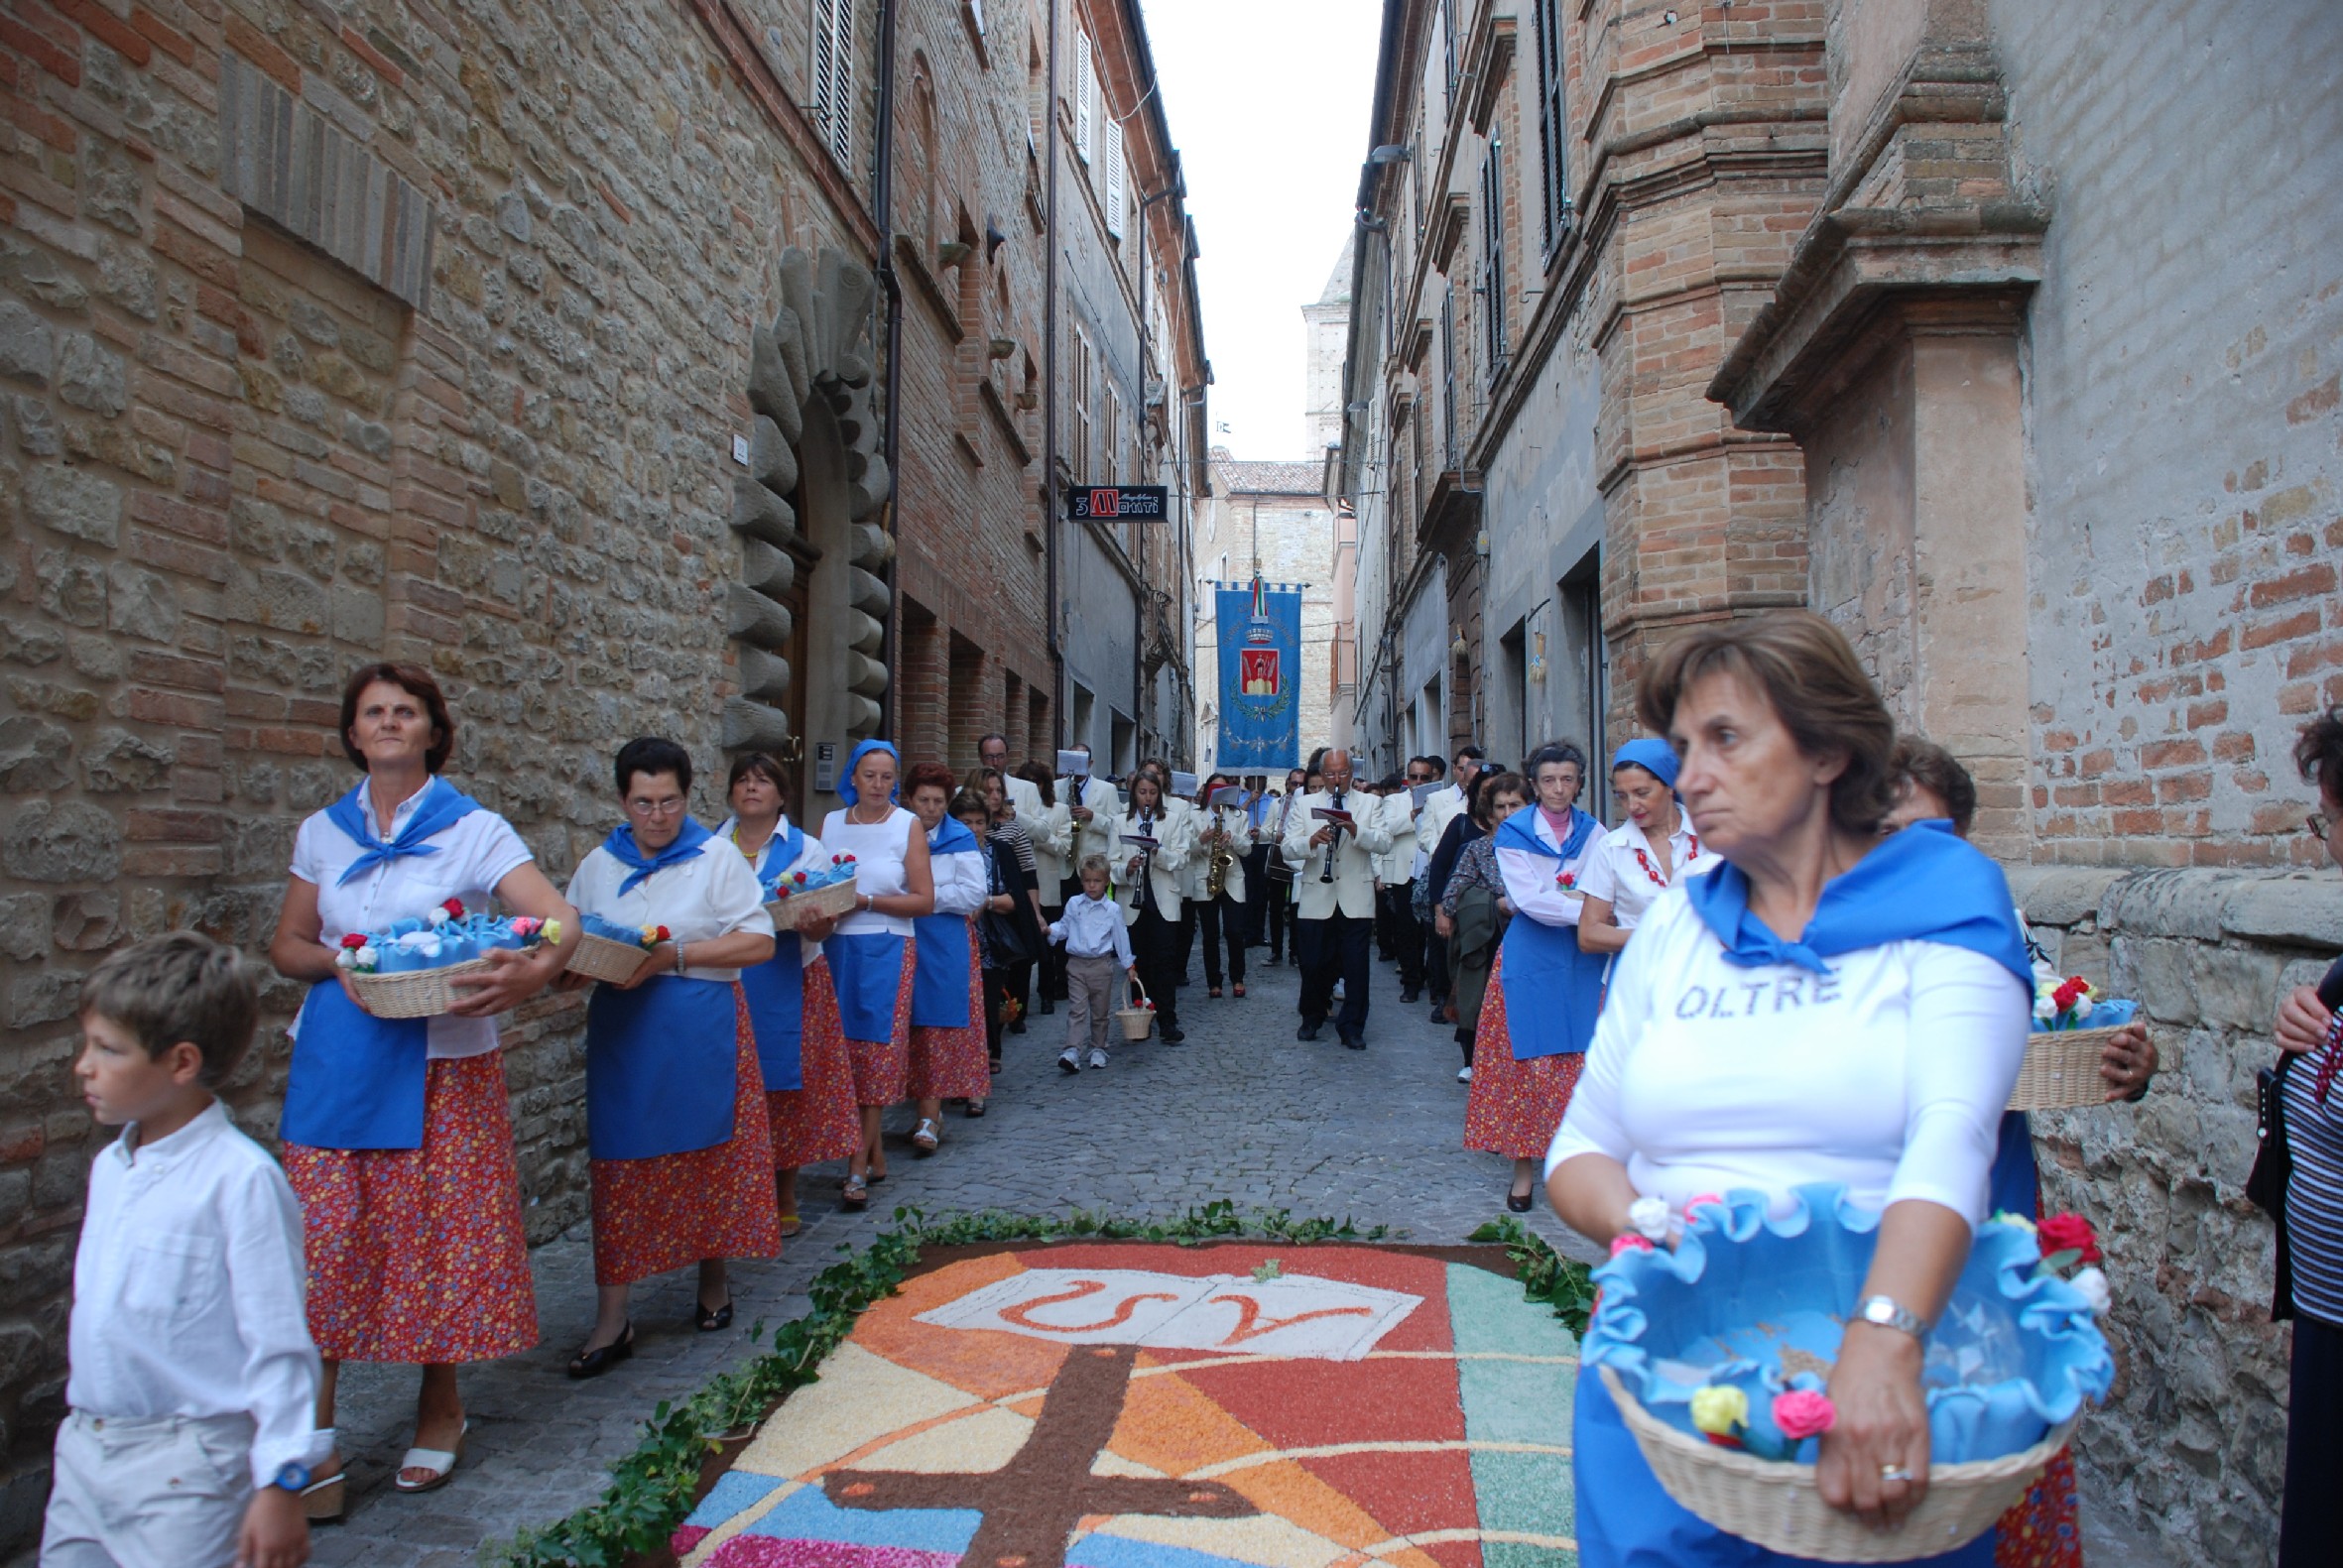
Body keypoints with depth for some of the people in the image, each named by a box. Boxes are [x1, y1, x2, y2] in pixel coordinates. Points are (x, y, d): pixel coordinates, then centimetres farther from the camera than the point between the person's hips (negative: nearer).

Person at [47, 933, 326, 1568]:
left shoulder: (241, 1179, -21)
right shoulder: (110, 1166, 5)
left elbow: (280, 1343, -19)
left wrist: (282, 1482, -17)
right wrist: (81, 1423, 21)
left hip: (184, 1468, -7)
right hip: (83, 1447, 8)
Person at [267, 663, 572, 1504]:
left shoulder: (473, 829, -2)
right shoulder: (322, 832, 9)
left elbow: (561, 917, -12)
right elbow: (286, 944, 14)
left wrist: (535, 970, -34)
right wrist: (336, 963, -8)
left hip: (440, 1063, -3)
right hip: (336, 1062, 3)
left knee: (441, 1232, 5)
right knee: (322, 1240, 0)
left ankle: (440, 1405, 26)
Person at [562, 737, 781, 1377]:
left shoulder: (716, 860, -1)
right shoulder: (597, 865, 10)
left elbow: (760, 940, -8)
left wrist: (674, 954, -18)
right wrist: (574, 966, -10)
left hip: (701, 1033, -2)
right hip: (622, 1034, 3)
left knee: (709, 1158, 6)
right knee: (620, 1165, 1)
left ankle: (713, 1280, 28)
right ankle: (611, 1318, 7)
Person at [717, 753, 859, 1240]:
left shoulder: (805, 848, 5)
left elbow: (822, 925, 0)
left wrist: (813, 925, -23)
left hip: (787, 985, -1)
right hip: (727, 984, 1)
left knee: (787, 1087, 2)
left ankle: (785, 1200, 14)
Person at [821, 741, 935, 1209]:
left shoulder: (907, 824, 1)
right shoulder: (831, 823, 10)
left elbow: (924, 900, -4)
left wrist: (866, 901, -13)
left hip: (887, 950, -3)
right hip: (838, 947, 3)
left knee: (876, 1052, -7)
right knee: (846, 1051, 3)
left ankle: (858, 1167, -4)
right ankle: (875, 1155, 17)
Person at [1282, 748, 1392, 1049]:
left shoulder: (1368, 804, 8)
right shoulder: (1304, 804, 8)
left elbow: (1384, 843, -6)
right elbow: (1288, 849, -2)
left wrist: (1356, 830, -24)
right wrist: (1312, 841, -22)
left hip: (1356, 900, 0)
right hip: (1316, 900, 1)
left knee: (1356, 966, 0)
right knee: (1313, 964, 6)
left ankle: (1352, 1027, 11)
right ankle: (1312, 1019, 26)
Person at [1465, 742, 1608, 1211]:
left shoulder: (1593, 832, 7)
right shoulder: (1514, 833, -1)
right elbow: (1529, 899, -11)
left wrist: (1555, 899, -12)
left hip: (1583, 960, 2)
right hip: (1530, 958, -2)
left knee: (1582, 1060, 0)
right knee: (1528, 1061, -2)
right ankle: (1524, 1169, 6)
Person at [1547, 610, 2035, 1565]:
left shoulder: (1941, 903, -4)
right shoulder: (1675, 927, 9)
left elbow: (1952, 1133, -20)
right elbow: (1581, 1145, 8)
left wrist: (1884, 1342, -34)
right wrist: (1641, 1224, -13)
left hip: (1889, 1383, -3)